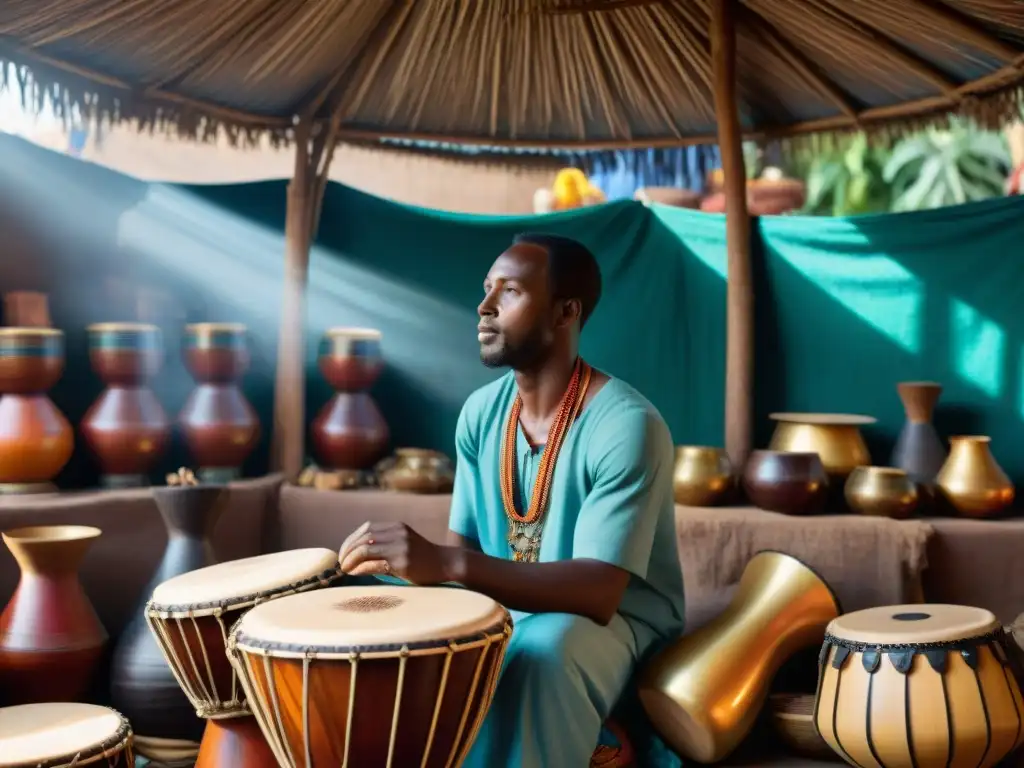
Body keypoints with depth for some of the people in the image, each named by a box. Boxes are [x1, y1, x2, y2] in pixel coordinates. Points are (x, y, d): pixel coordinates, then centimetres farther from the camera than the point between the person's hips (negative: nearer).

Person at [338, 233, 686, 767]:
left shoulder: (627, 426, -23)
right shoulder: (480, 412, -1)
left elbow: (598, 592, -31)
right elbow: (465, 544, 4)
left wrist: (444, 564, -42)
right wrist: (421, 566, -21)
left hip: (616, 622, -6)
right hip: (506, 606, 7)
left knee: (539, 651, -37)